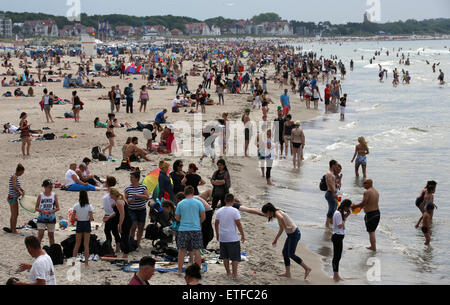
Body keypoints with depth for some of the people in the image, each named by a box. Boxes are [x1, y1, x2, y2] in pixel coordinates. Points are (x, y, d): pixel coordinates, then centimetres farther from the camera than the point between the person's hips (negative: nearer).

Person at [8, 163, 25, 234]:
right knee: (15, 214, -5)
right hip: (12, 197, -10)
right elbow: (15, 187, -25)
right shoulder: (14, 176, -16)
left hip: (14, 198, 10)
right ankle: (14, 230, 1)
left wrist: (22, 190, 2)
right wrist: (20, 192, -13)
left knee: (14, 214, 16)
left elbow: (18, 186, 20)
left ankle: (11, 228, 25)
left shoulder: (16, 177, 12)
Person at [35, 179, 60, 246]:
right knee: (40, 234, -9)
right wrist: (41, 210, -19)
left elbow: (57, 208, 2)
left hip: (51, 218, 1)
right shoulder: (40, 196, -2)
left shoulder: (54, 195, 0)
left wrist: (52, 211, -17)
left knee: (51, 235, 10)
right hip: (42, 218, -1)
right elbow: (36, 208, 1)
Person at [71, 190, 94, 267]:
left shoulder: (76, 206, -5)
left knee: (77, 244, 15)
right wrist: (91, 219, 9)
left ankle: (73, 259, 4)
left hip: (79, 224, 1)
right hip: (87, 224, -1)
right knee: (86, 244, 4)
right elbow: (91, 218, -13)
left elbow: (73, 218, -5)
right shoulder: (89, 206, -10)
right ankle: (86, 262, 4)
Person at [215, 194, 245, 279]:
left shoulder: (219, 211, 2)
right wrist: (242, 235, -4)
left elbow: (216, 223, 8)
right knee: (235, 257, 3)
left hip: (222, 238, 5)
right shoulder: (234, 211, -13)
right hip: (233, 238, -5)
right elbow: (238, 224, -13)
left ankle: (228, 272, 21)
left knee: (225, 257, 15)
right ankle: (235, 274, -1)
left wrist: (217, 234, 21)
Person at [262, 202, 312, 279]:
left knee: (291, 254, -5)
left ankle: (307, 268, 3)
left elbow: (281, 218, -43)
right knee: (285, 252, 11)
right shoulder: (278, 214, 13)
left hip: (294, 234, -10)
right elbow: (281, 229, 23)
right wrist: (275, 239, 27)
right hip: (291, 234, 10)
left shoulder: (277, 213, -16)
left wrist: (285, 227, -28)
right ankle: (287, 273, 16)